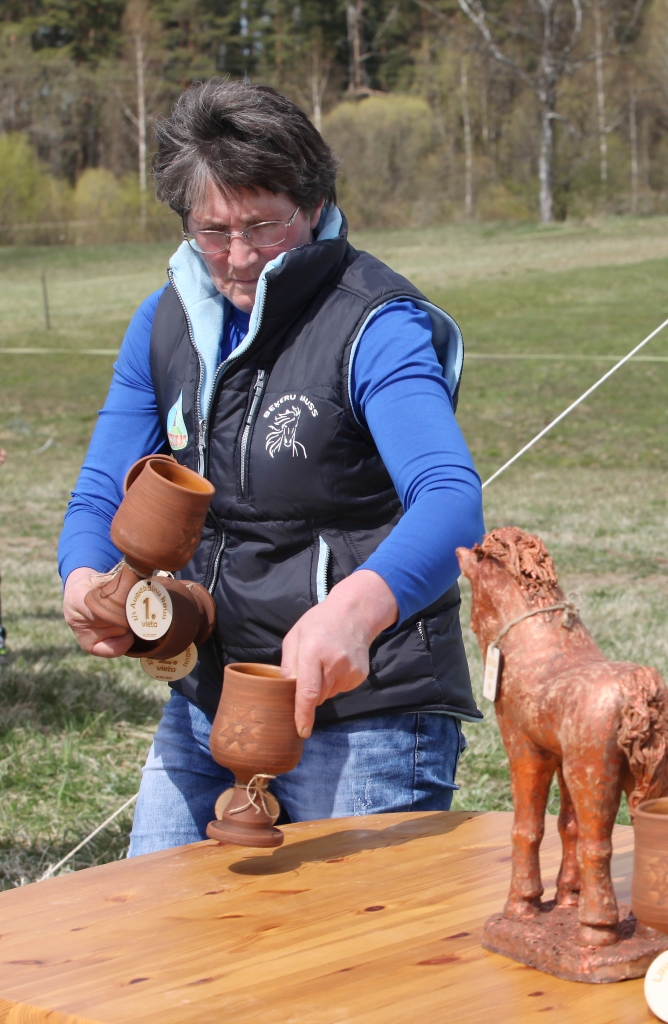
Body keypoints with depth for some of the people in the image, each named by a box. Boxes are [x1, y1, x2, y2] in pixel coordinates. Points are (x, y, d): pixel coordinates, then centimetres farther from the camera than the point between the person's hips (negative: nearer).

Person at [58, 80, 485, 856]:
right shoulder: (165, 323, 4)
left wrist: (355, 610, -52)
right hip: (204, 700, 6)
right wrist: (85, 579, -18)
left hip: (364, 714, -6)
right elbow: (101, 496, 6)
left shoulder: (374, 325, -16)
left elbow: (450, 498, -32)